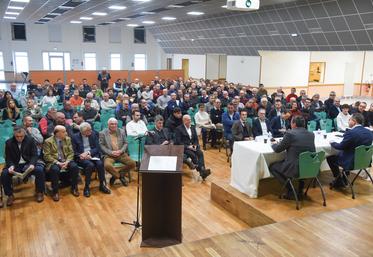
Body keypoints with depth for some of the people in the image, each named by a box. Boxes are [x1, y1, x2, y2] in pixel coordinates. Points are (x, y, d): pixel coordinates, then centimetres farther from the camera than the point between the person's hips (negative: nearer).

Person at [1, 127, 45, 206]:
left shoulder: (30, 140, -1)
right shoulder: (9, 142, 0)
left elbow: (34, 155, -4)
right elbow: (8, 158, 1)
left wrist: (32, 164, -24)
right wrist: (11, 166, -22)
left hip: (28, 163, -1)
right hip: (15, 165, 1)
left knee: (40, 170, -29)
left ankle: (40, 192, -9)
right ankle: (10, 195, -6)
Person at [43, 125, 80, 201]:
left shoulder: (68, 139, 7)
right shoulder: (48, 141, -4)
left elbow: (71, 152, 5)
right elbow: (47, 156, -9)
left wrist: (67, 162, -14)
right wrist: (58, 163, -21)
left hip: (66, 161, 3)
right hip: (54, 162, -3)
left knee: (74, 166, -26)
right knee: (55, 169, -36)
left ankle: (74, 188, -7)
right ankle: (55, 192, -17)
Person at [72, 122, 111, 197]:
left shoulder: (93, 134, 5)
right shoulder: (75, 137, -1)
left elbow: (97, 148, 2)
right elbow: (74, 152, -2)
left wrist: (88, 152, -14)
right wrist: (81, 155, -20)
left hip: (93, 155, 3)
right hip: (82, 157, -3)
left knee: (100, 164, -28)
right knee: (90, 165, -33)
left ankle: (102, 185, -11)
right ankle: (86, 187, -18)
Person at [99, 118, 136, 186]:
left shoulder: (122, 131, 11)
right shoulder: (102, 133, 2)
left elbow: (125, 143, 11)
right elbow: (101, 145, -2)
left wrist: (121, 151, -8)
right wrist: (111, 152, -14)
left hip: (121, 154, 3)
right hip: (109, 155, -3)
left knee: (132, 163, -18)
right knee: (107, 165, -34)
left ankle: (121, 173, 9)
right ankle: (119, 176, -5)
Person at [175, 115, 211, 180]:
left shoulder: (192, 128, 17)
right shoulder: (179, 129, -1)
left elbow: (196, 139, 17)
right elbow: (178, 142, -9)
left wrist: (195, 145, -5)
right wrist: (188, 146, -17)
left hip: (193, 146, 5)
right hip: (184, 147, -5)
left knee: (200, 153, -25)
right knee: (193, 155, -31)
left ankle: (203, 171, -37)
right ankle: (202, 171, -33)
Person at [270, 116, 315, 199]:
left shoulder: (290, 134, -12)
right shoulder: (311, 134, 7)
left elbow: (277, 149, -3)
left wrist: (273, 144, 20)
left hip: (295, 169, -6)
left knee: (272, 167, 14)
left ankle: (290, 191, 11)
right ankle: (300, 191, 33)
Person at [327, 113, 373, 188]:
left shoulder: (351, 132, -24)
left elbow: (340, 146, -13)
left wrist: (332, 143, 6)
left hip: (351, 162, -8)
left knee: (330, 158, 12)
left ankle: (339, 181, 22)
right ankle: (344, 180, 33)